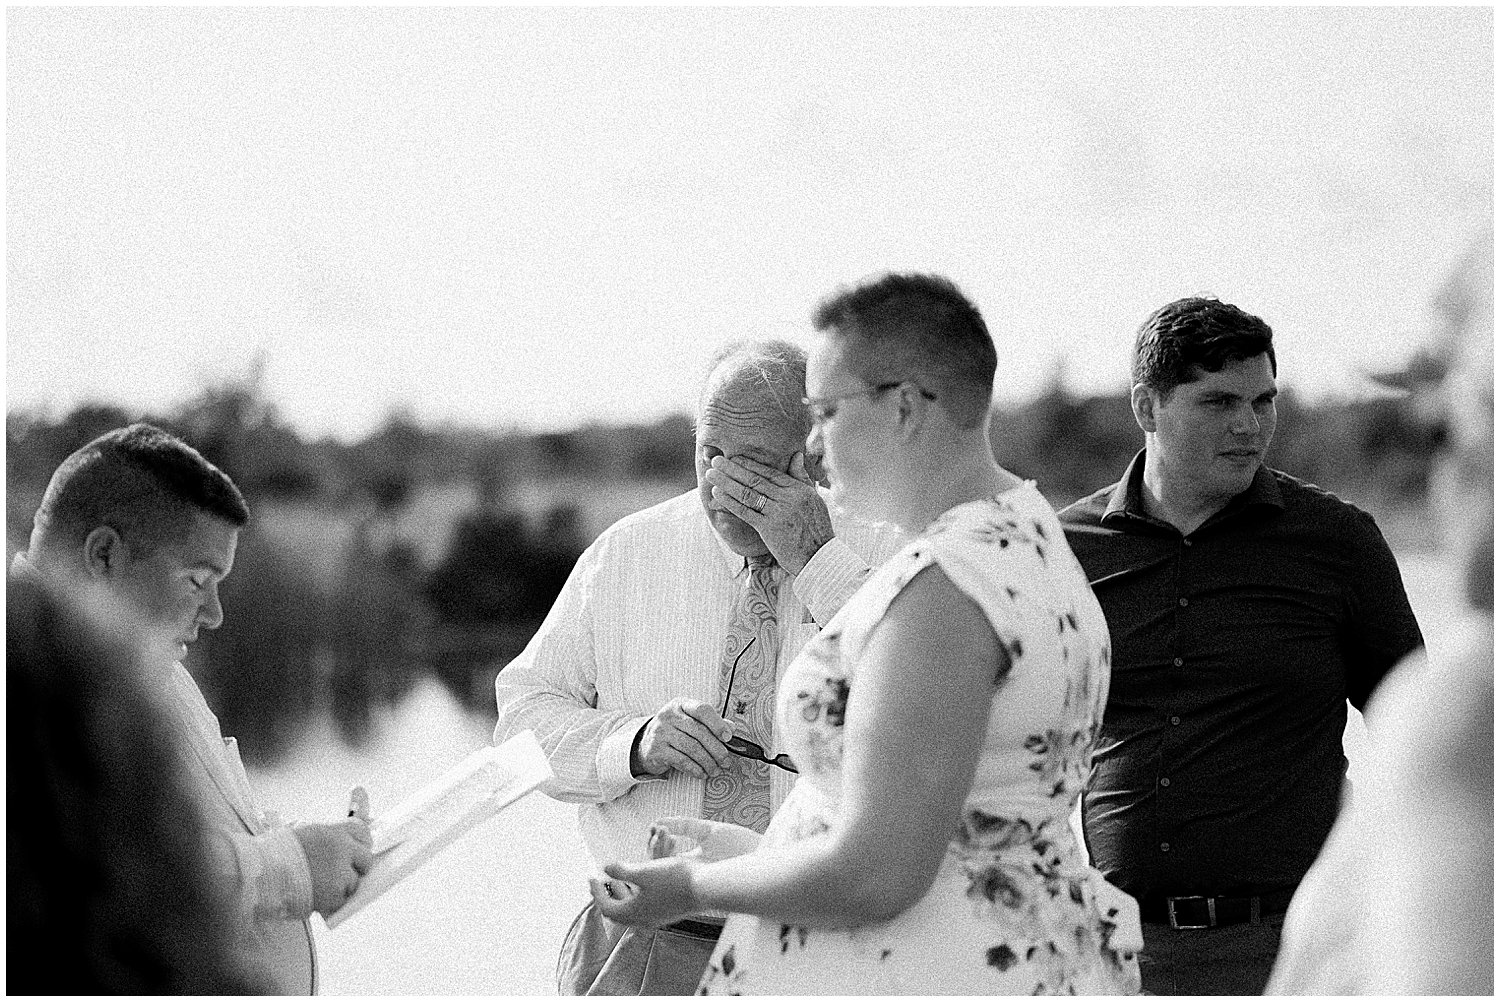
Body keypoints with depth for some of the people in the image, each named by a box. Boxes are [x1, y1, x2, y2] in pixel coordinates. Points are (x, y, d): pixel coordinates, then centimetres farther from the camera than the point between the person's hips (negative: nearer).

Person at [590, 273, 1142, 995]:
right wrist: (744, 856, 19)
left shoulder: (943, 588, -21)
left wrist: (694, 888, -8)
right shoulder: (1037, 552, 11)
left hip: (918, 977, -10)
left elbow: (877, 874, -24)